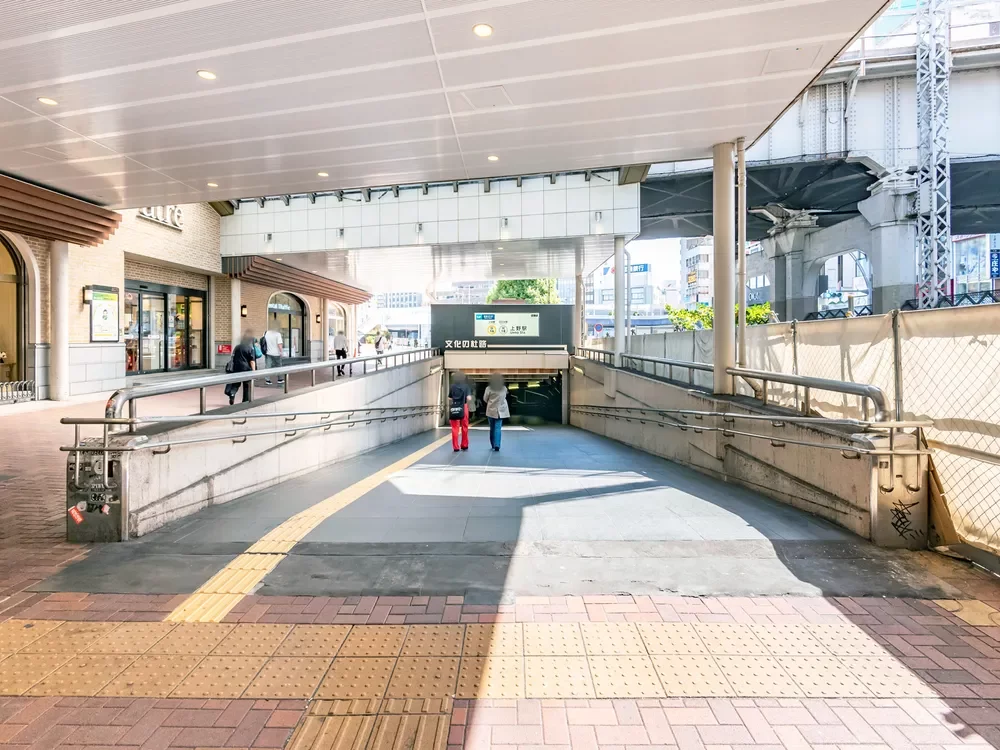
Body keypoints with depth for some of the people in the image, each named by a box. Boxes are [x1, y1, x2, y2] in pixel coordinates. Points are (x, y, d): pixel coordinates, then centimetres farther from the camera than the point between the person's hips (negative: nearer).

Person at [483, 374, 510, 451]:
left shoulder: (489, 388, -9)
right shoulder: (504, 388, -3)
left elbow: (485, 399, 0)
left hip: (491, 410, -1)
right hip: (501, 411, 1)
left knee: (492, 428, 13)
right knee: (498, 428, -2)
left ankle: (493, 445, 21)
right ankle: (497, 445, -14)